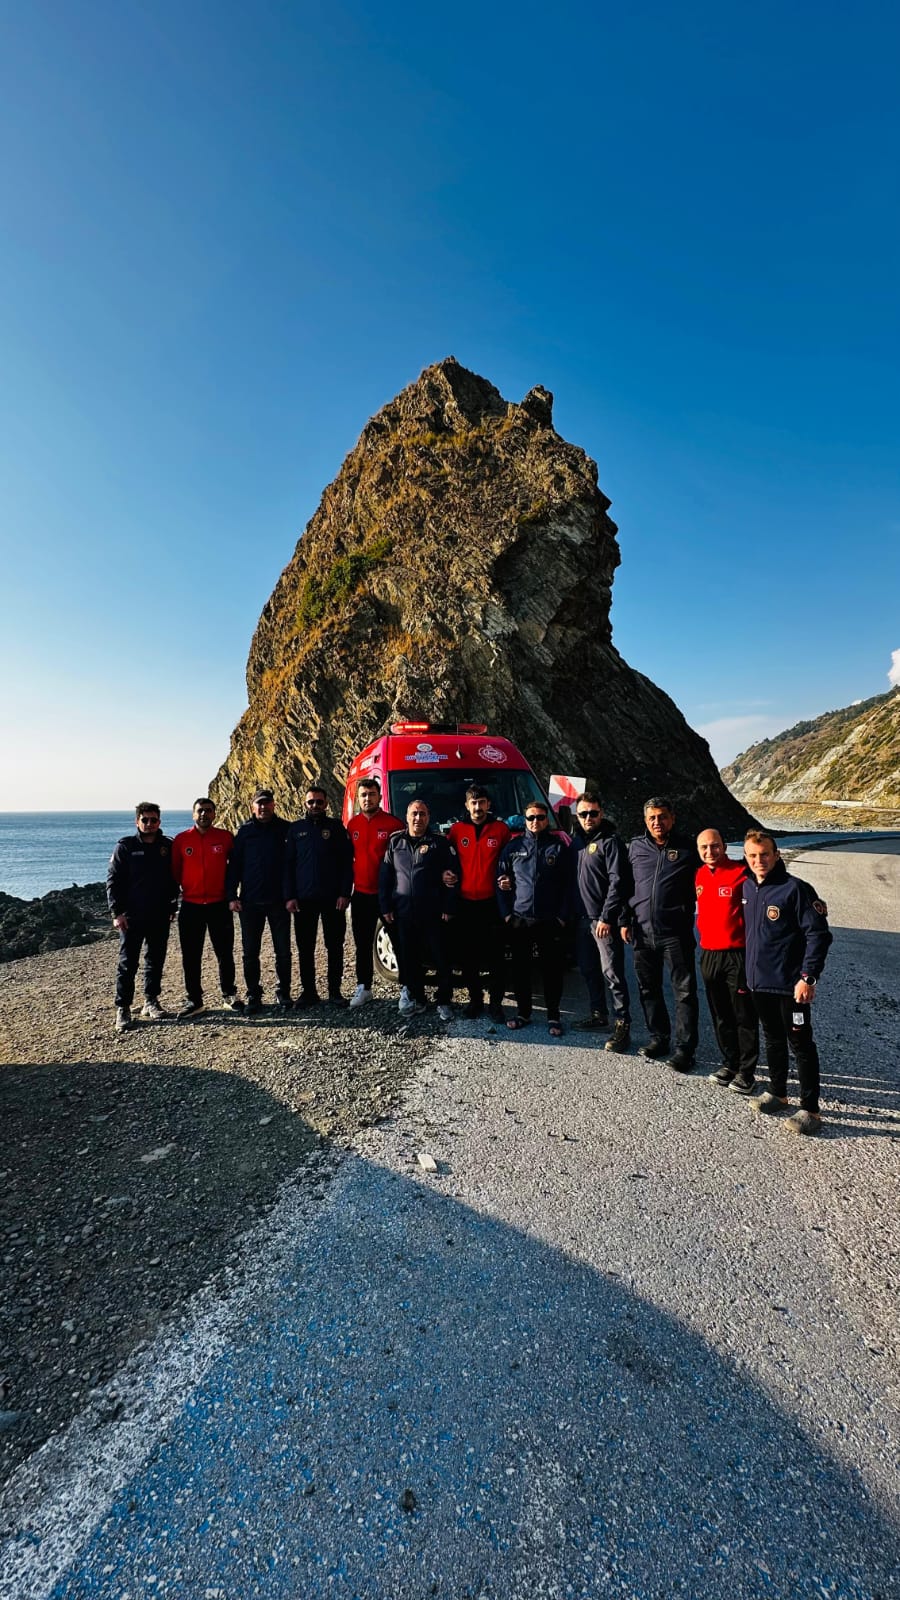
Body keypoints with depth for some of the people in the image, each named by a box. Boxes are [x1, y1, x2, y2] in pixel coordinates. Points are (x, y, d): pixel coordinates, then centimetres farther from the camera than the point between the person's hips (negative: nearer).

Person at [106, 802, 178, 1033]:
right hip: (131, 917, -3)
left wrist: (172, 907, 8)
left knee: (155, 961, 11)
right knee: (127, 964, 1)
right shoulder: (125, 847, -3)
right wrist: (116, 912, -10)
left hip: (160, 917, 3)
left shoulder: (167, 847, 5)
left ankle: (151, 1002, 24)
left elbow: (174, 879, 12)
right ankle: (122, 1009, 10)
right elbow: (113, 881, -4)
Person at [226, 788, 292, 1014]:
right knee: (250, 952, 8)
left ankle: (283, 994, 19)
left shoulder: (285, 829, 2)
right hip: (250, 902, 1)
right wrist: (231, 896, -3)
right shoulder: (244, 831, 6)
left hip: (279, 901, -1)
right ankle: (253, 996, 20)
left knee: (283, 951, 5)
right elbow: (234, 865, 5)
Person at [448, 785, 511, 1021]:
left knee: (495, 956, 3)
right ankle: (475, 999, 25)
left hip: (491, 902, -1)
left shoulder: (500, 829, 1)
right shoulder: (456, 829, 4)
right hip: (465, 902, 2)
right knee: (467, 956, 10)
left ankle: (496, 1002, 15)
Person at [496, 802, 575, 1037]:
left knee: (552, 969, 5)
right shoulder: (513, 847, 6)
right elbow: (501, 882, 7)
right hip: (519, 919, 2)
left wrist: (563, 916, -6)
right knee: (520, 968, 10)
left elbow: (569, 885, 0)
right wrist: (506, 913, 0)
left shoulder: (560, 847, 2)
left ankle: (553, 1016, 19)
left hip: (550, 921, -2)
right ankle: (523, 1012, 25)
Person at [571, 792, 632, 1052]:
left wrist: (606, 918, -18)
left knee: (612, 972, -5)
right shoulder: (577, 841, 12)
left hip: (604, 919, -7)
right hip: (582, 918, 7)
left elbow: (618, 882, -15)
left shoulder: (611, 841, -10)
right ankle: (598, 1014, 30)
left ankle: (623, 1024, 4)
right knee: (588, 969, 16)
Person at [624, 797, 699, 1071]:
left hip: (676, 933, -4)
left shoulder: (687, 847, -1)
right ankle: (659, 1038, 30)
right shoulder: (636, 847, 8)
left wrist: (689, 916, -7)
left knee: (684, 991, 2)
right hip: (642, 932, 4)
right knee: (648, 989, 14)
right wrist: (625, 920, 10)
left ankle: (685, 1048, 12)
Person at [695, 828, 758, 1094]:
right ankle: (729, 1062, 30)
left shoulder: (740, 873, -12)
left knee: (744, 1015, 5)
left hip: (737, 954, -6)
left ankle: (746, 1071, 17)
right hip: (709, 954, 6)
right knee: (720, 1015, 15)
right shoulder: (699, 875, 6)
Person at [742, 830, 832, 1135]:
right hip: (759, 981, 6)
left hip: (790, 985, -6)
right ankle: (777, 1092, 35)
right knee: (773, 1040, 20)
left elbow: (819, 934, -15)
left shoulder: (795, 889, -15)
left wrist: (808, 977, -19)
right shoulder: (747, 887, 5)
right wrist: (747, 972, 18)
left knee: (800, 1045, 5)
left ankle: (810, 1110, 17)